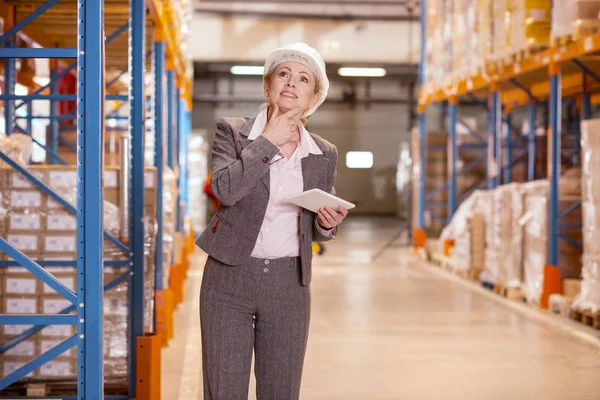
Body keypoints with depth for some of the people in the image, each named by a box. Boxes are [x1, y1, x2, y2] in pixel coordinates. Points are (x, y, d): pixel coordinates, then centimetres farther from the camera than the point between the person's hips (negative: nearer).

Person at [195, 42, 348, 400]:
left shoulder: (325, 155, 6)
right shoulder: (232, 132, -2)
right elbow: (224, 188, -21)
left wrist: (328, 224, -8)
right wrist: (268, 142, -15)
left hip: (288, 285, 2)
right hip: (230, 278, -2)